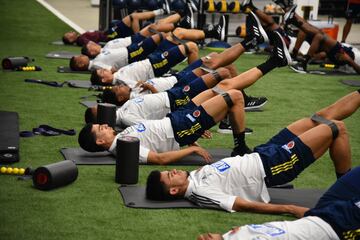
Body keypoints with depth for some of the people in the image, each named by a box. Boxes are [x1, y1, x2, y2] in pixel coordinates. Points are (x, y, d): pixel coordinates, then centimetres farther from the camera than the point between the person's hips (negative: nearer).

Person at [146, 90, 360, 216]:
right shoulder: (202, 193, -26)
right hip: (272, 167, -8)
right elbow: (246, 206, -29)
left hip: (261, 155, 8)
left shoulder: (194, 177, -2)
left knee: (324, 117, 8)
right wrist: (291, 209, -30)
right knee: (336, 128, -5)